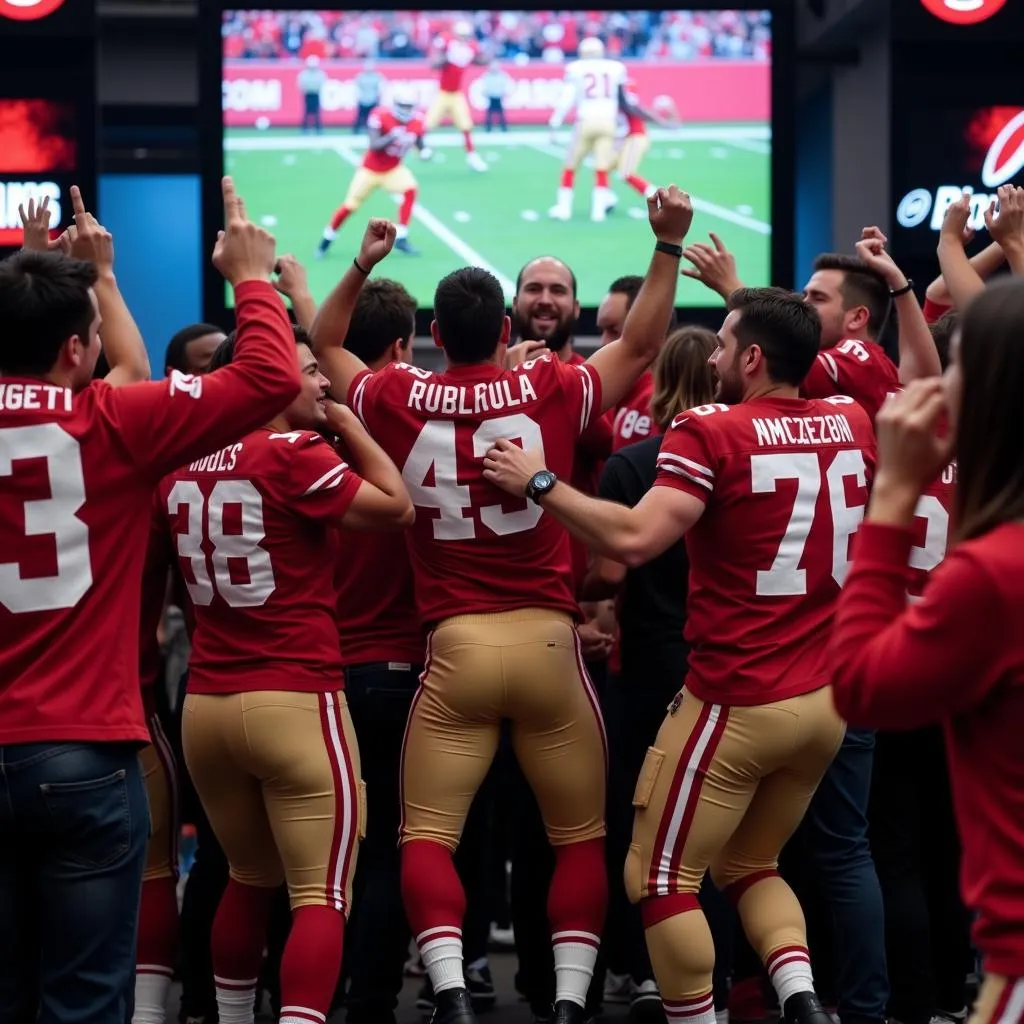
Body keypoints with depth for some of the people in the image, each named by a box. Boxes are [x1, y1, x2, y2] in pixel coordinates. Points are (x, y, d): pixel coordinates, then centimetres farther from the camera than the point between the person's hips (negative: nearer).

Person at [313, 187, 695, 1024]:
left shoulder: (398, 399, 0)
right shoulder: (551, 391, -3)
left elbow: (327, 350, 20)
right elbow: (642, 346, 13)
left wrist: (362, 265, 21)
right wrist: (669, 245, 12)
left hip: (455, 646, 0)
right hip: (546, 640, 0)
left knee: (427, 838, 5)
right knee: (583, 838, 12)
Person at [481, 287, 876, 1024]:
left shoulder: (712, 432, -13)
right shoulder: (852, 425, 5)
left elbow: (634, 539, -25)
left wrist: (542, 482, -14)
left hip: (735, 702, -7)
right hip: (825, 700, 7)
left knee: (662, 879, 9)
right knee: (751, 866, 22)